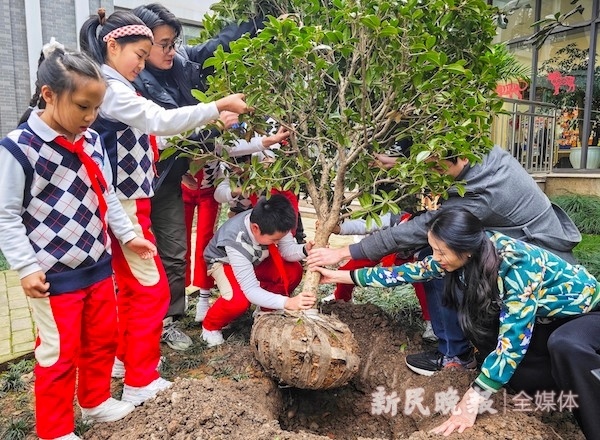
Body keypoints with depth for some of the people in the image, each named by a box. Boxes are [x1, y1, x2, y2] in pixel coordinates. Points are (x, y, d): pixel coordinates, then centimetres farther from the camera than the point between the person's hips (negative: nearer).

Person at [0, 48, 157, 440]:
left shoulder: (92, 141, 3)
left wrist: (128, 235, 9)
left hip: (98, 264, 7)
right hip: (54, 274, -6)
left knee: (103, 338, 20)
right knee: (59, 353, 8)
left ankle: (96, 400, 44)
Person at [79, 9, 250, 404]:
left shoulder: (113, 88, 14)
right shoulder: (109, 89, -16)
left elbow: (148, 132, 15)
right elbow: (161, 119, -28)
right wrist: (219, 105, -26)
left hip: (129, 201, 10)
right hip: (122, 205, -10)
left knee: (131, 285, 20)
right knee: (152, 289, -3)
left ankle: (125, 357, 36)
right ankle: (140, 382, 9)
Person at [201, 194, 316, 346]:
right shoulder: (234, 241, -43)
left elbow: (288, 250, -22)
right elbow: (251, 290, -44)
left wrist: (305, 250, -46)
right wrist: (288, 303, -55)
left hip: (256, 258, 5)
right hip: (224, 261, -5)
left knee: (294, 271, -19)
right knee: (239, 300, -34)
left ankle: (266, 309, 8)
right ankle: (210, 326, -1)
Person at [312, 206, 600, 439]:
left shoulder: (518, 266, -38)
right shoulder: (470, 255, -17)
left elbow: (511, 343, -38)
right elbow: (409, 272, -9)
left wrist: (472, 402, -36)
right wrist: (340, 276, -7)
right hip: (545, 319, 7)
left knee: (565, 345, -39)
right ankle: (575, 390, 7)